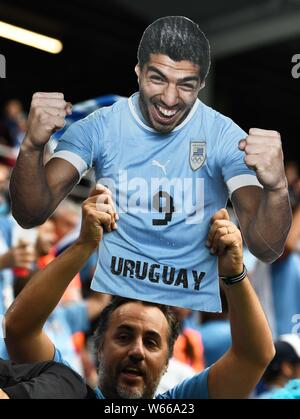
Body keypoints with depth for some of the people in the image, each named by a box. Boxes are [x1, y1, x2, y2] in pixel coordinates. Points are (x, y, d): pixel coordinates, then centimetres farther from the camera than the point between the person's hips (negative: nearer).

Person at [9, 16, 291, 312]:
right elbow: (30, 216, -8)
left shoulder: (225, 136, -8)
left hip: (195, 308, 1)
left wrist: (276, 189, -35)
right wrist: (31, 147, -28)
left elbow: (266, 250, -14)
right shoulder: (99, 127, -5)